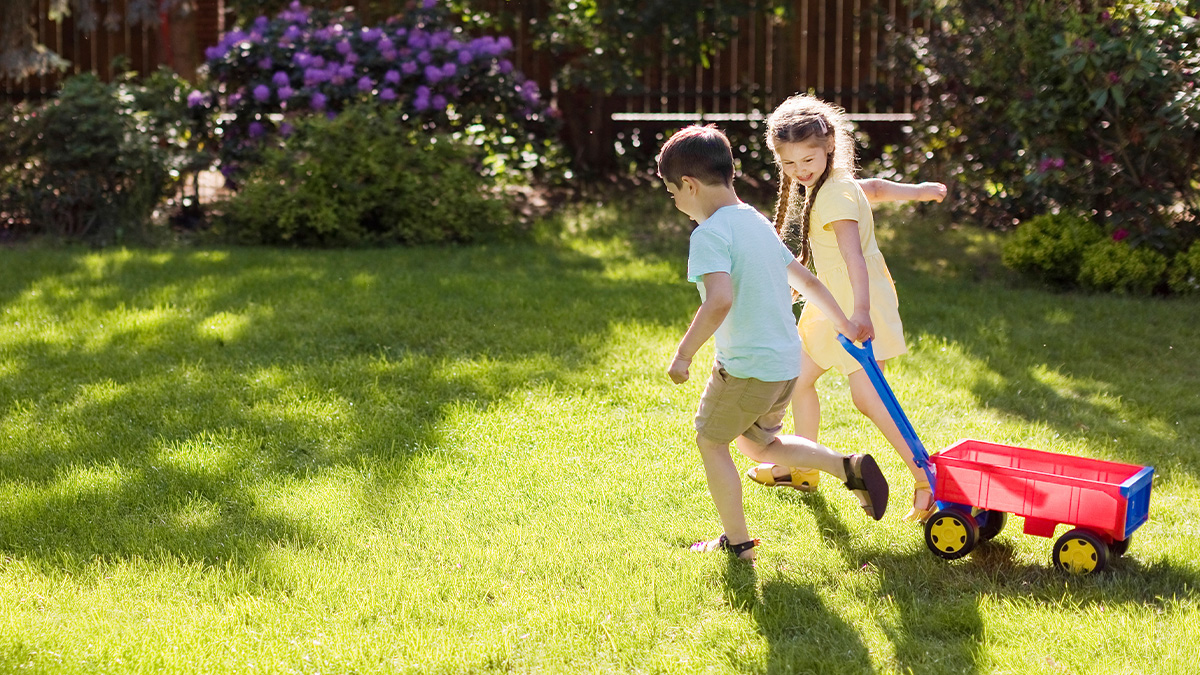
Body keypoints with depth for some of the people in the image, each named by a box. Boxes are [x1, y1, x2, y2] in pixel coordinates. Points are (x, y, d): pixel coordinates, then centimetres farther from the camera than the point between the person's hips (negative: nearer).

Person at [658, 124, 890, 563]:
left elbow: (720, 300, -32)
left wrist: (683, 354, -25)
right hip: (786, 361, 8)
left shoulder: (710, 234, -17)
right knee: (757, 443, 25)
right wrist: (844, 324, 30)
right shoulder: (758, 222, 11)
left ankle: (737, 542, 18)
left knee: (710, 442, 12)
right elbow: (806, 281, 18)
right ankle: (849, 467, 11)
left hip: (745, 368, -8)